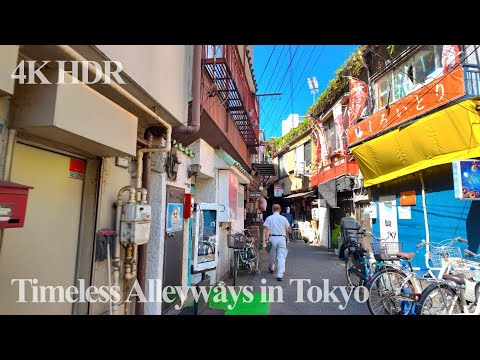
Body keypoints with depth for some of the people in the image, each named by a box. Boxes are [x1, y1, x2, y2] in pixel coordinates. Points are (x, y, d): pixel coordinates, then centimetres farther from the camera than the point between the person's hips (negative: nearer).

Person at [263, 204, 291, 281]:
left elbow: (267, 230, -8)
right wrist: (286, 237, 30)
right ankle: (280, 275, -6)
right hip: (282, 238, 0)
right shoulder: (284, 218, 6)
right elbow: (287, 230, 13)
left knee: (272, 255, 18)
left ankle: (271, 268, 40)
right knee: (281, 256, 0)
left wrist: (267, 239, -8)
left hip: (272, 238, 0)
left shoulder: (269, 218, 0)